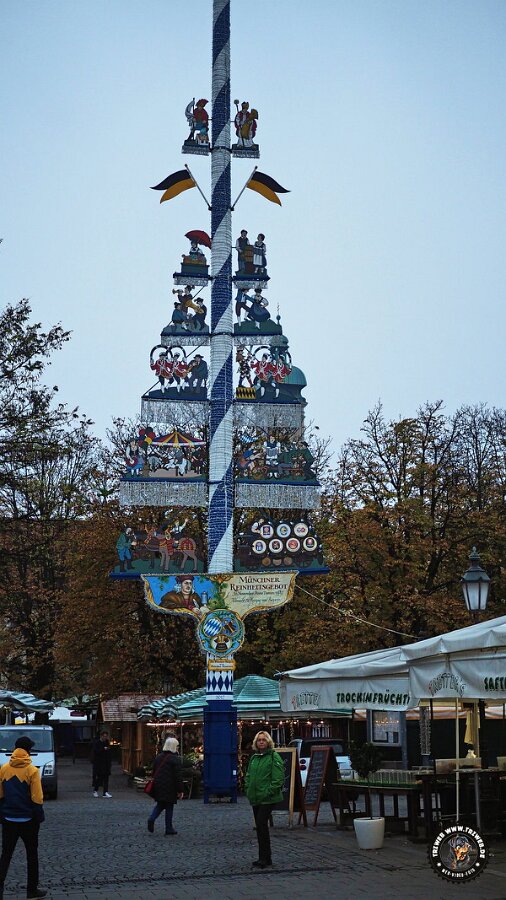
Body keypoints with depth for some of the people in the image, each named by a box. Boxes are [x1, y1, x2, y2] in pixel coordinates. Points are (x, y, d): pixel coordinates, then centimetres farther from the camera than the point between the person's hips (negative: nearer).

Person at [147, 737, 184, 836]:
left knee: (160, 804, 16)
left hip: (158, 786, 6)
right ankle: (169, 828, 7)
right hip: (169, 788, -6)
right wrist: (180, 790, -10)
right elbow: (178, 776, -14)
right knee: (169, 806, 3)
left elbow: (154, 772, 16)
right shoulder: (175, 759, -12)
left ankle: (152, 818, -8)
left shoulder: (158, 757, 10)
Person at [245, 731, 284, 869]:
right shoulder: (254, 758, 14)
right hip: (255, 798, 8)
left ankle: (265, 858, -10)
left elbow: (278, 778, -14)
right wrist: (249, 789, 10)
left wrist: (269, 792, -18)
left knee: (261, 824, -15)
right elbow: (248, 775, 23)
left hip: (267, 799, -8)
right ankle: (264, 858, 17)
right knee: (259, 826, 10)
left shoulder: (274, 757, -8)